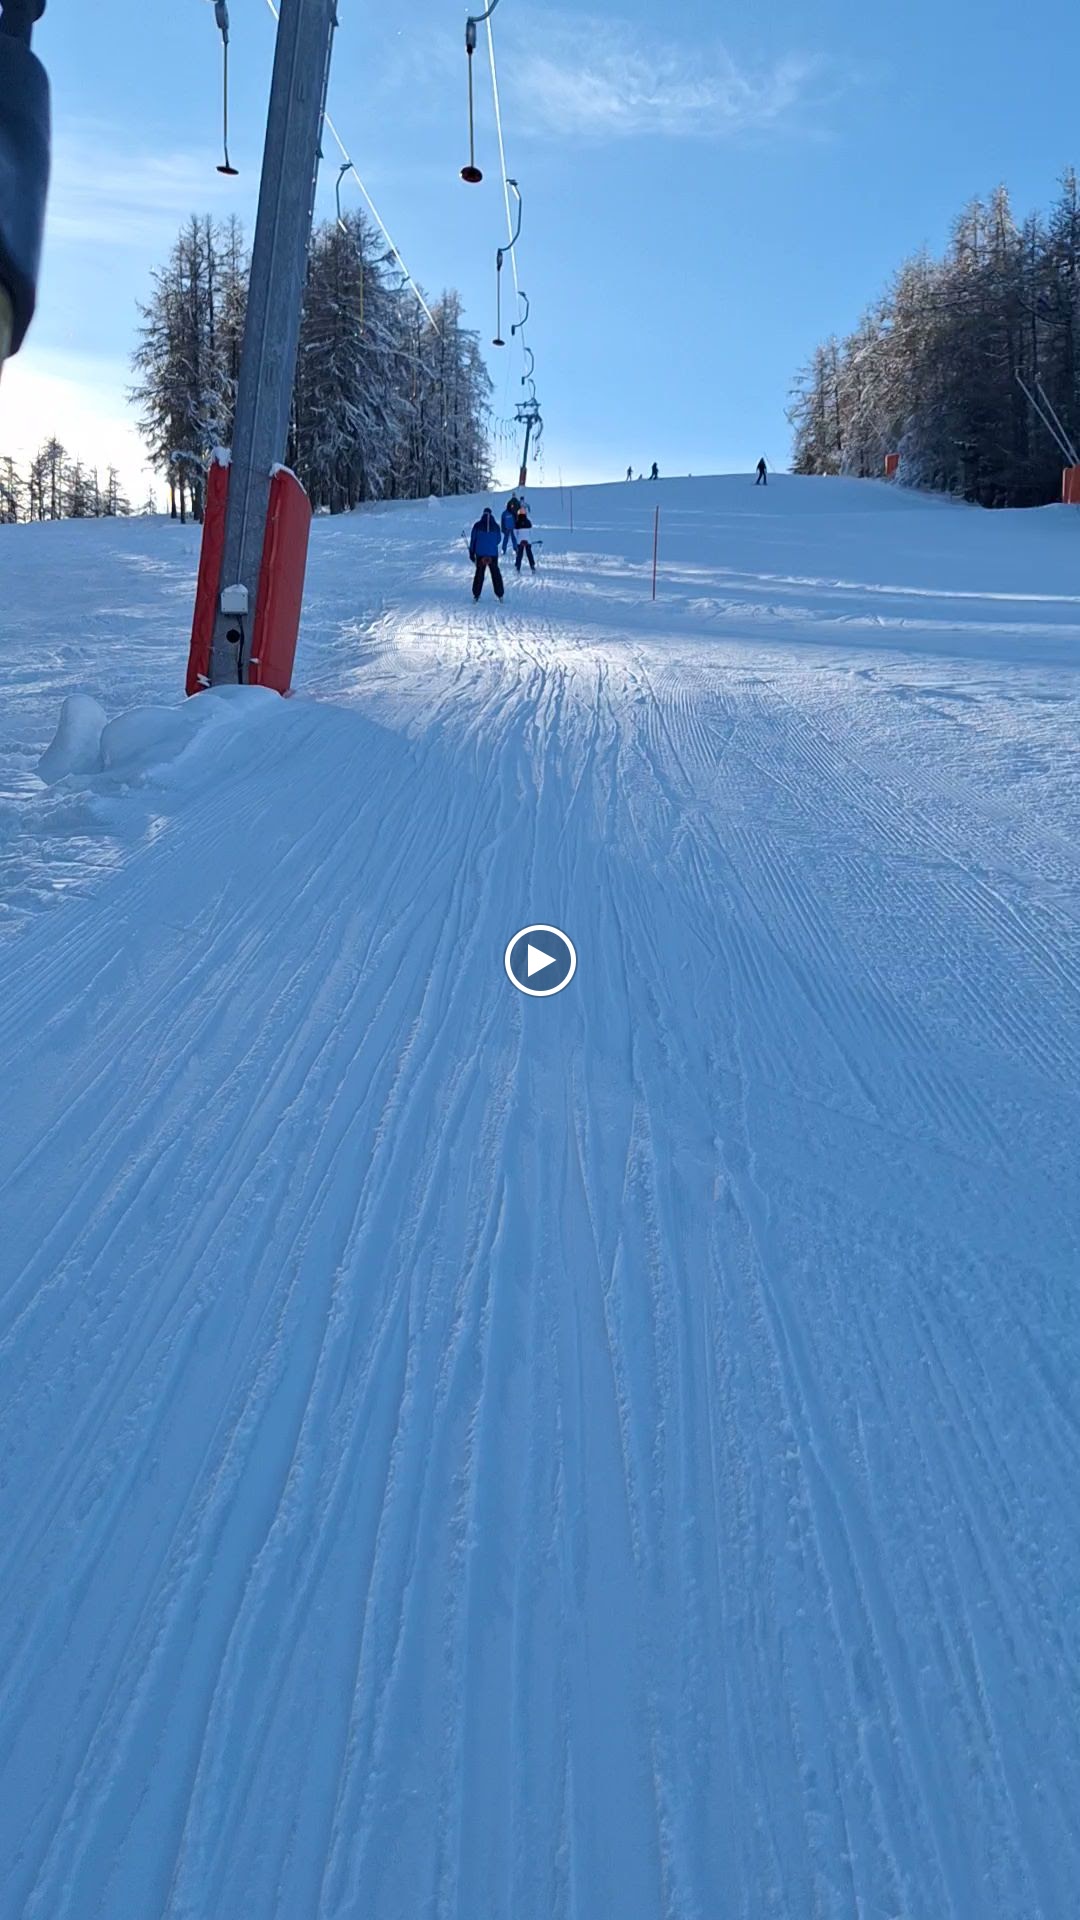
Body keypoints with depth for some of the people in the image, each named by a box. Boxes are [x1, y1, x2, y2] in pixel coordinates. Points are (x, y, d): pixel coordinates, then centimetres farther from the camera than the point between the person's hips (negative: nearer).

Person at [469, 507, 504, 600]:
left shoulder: (477, 525, -4)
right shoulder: (496, 526, -1)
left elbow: (473, 540, -2)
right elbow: (498, 540, 10)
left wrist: (471, 553, 5)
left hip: (480, 554, 0)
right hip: (493, 554, 0)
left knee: (479, 573, 9)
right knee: (495, 573, 10)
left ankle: (476, 595, 6)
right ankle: (500, 595, 9)